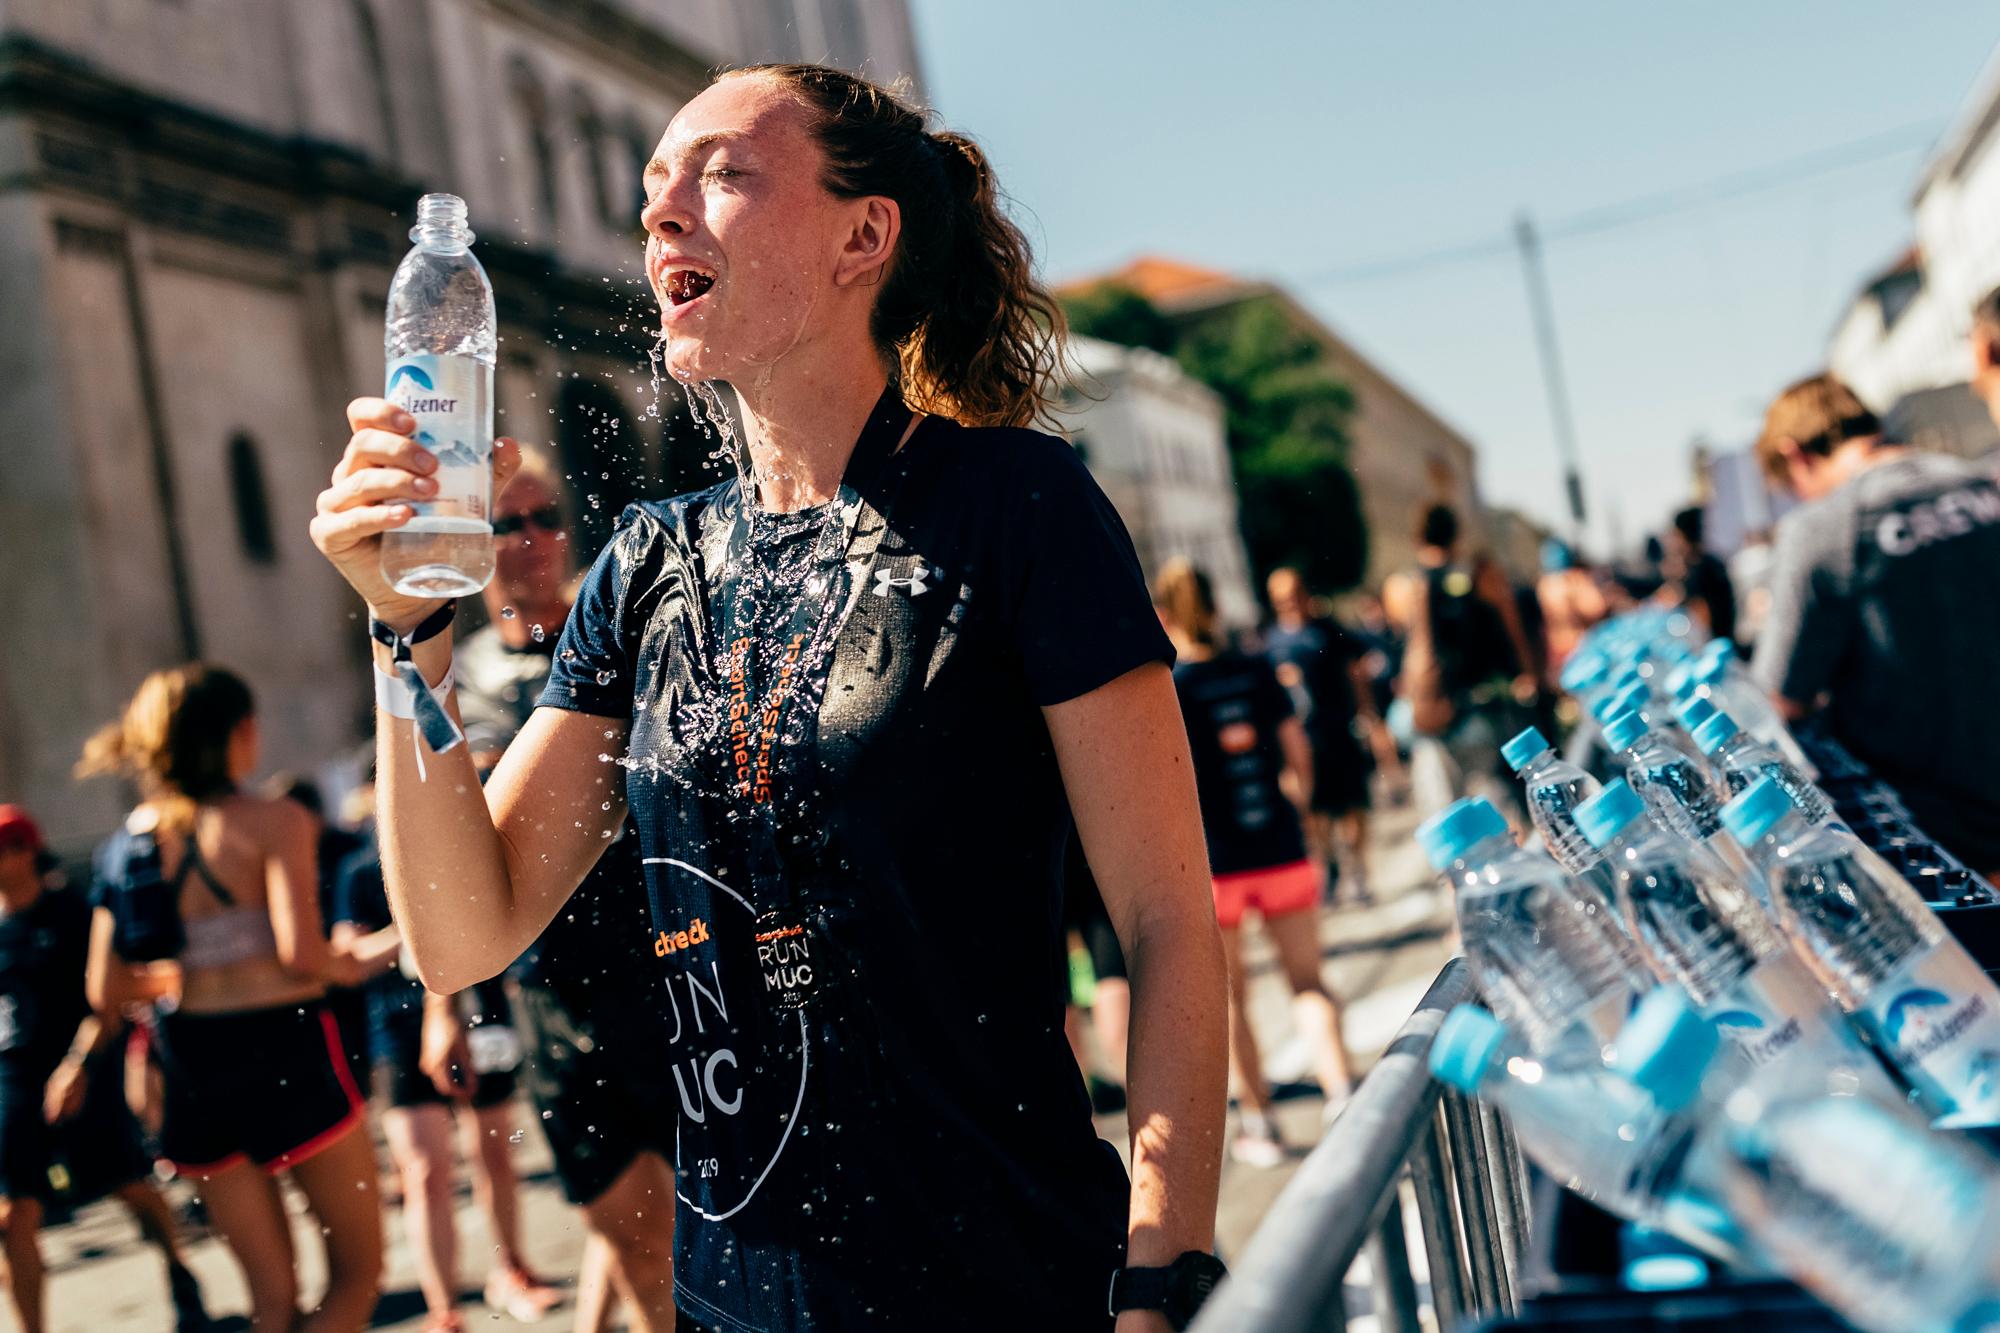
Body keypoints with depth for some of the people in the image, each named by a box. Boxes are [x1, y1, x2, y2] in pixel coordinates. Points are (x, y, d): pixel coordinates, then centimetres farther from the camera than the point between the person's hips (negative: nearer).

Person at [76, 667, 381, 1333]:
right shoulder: (271, 822, -10)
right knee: (358, 1271, 8)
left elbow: (106, 989, 7)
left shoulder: (131, 840, 7)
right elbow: (299, 948, -22)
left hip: (190, 1067, 6)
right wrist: (347, 964, -1)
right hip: (283, 1051, -6)